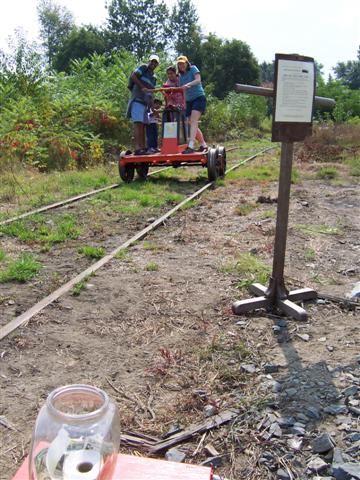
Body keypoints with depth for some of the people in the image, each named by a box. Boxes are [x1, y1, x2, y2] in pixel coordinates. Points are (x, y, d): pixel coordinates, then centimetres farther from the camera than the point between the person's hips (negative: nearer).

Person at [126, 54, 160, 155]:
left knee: (143, 125, 7)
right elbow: (133, 76, -11)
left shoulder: (153, 78, 23)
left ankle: (143, 148, 9)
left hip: (145, 103, 8)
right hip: (137, 100, -8)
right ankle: (137, 148, -22)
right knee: (138, 123, -16)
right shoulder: (143, 68, 3)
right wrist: (142, 87, -18)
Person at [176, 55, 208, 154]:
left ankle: (191, 146, -35)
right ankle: (203, 145, 16)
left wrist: (188, 84, -35)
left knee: (193, 121, -23)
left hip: (199, 97, -7)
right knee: (193, 124, 5)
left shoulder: (193, 68, -1)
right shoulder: (180, 76, 14)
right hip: (189, 101, 7)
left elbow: (198, 80, -18)